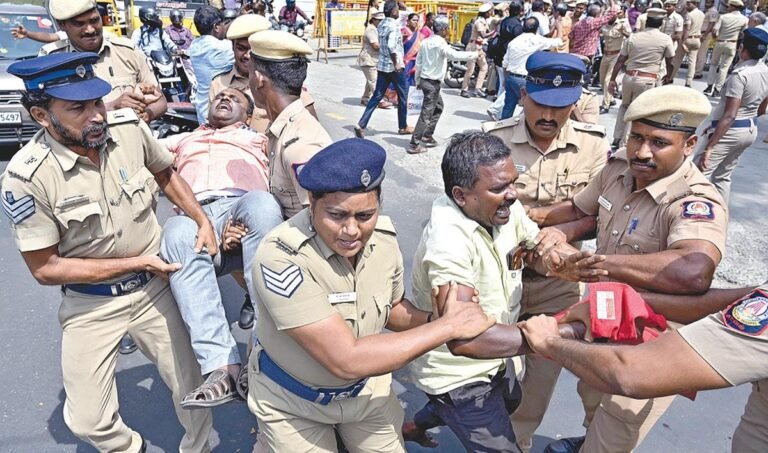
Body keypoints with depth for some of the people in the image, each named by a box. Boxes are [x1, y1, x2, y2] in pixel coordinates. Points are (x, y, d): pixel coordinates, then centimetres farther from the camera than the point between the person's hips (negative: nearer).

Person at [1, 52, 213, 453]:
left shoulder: (129, 126, -13)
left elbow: (165, 174, 8)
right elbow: (45, 268, -14)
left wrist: (203, 222, -4)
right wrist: (137, 262, -16)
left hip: (154, 286, 2)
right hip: (90, 304, -2)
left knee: (192, 388, 12)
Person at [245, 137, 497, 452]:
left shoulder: (383, 237, -16)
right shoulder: (281, 256, -34)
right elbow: (346, 360, -35)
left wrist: (433, 319, -20)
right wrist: (447, 326, -30)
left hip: (367, 387, 4)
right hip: (292, 403, -4)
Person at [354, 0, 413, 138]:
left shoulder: (382, 24, 9)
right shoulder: (394, 25, -17)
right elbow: (391, 46, -30)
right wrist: (396, 63, -23)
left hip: (382, 65, 7)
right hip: (395, 66, -7)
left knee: (377, 96, 7)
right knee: (402, 97, 9)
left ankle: (361, 124, -3)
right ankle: (403, 127, 20)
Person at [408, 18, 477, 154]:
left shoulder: (427, 41, 9)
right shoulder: (440, 43, -17)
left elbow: (418, 62, 12)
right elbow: (456, 55, -27)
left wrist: (418, 80, 20)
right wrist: (474, 54, -15)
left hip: (424, 80, 9)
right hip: (433, 82, -9)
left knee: (438, 107, 23)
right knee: (426, 113, -7)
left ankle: (427, 136, 26)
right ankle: (414, 144, -8)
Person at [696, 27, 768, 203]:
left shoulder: (740, 74, -21)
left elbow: (729, 115, -27)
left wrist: (709, 147, -30)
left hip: (730, 131, -9)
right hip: (751, 130, 9)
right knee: (723, 176, 17)